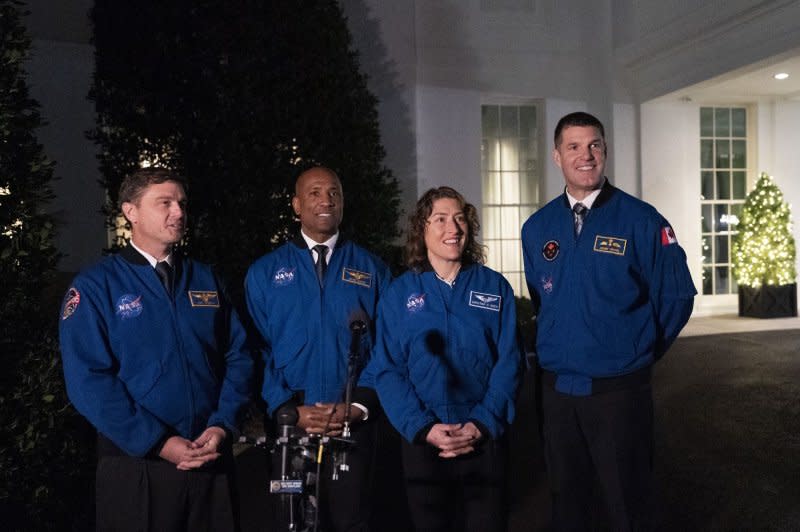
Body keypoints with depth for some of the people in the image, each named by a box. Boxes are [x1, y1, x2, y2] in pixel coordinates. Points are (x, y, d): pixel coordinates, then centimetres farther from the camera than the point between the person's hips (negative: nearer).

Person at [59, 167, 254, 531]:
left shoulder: (206, 280, 8)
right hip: (137, 462, -4)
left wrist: (222, 425, -8)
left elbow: (238, 356, 5)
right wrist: (158, 442, -16)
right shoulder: (95, 286, -4)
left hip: (212, 457, 4)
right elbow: (88, 379, -12)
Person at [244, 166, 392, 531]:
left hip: (354, 424, 0)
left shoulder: (372, 270, 4)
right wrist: (290, 410, -12)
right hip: (290, 424, 0)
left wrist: (359, 406, -12)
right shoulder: (264, 272, 4)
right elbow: (255, 351, -1)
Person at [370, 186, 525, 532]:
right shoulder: (400, 293, 1)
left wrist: (483, 423, -13)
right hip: (423, 443, 0)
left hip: (486, 441, 0)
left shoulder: (495, 287, 2)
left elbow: (509, 362, -2)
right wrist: (423, 428, -14)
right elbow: (387, 370, -3)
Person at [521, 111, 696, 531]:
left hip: (620, 389, -3)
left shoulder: (640, 220, -8)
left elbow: (676, 296, -3)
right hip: (556, 389, 3)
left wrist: (639, 352, 1)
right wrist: (558, 345, 11)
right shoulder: (537, 228, 4)